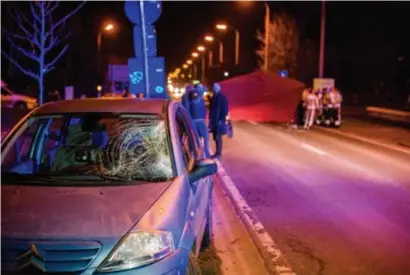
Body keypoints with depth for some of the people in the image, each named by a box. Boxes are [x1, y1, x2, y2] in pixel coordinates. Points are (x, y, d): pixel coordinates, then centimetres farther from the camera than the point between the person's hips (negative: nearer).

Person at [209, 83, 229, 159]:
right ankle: (217, 153, 18)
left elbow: (225, 110, -13)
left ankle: (219, 154, -1)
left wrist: (222, 119, -17)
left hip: (219, 121, -7)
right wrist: (210, 118, 13)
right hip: (213, 121, 7)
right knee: (215, 138, 10)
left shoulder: (223, 98, -11)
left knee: (218, 138, -7)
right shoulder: (213, 98, 11)